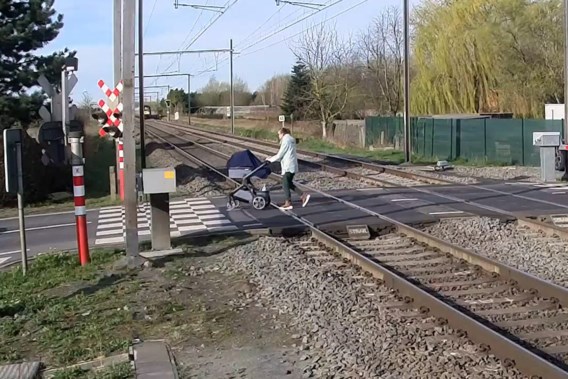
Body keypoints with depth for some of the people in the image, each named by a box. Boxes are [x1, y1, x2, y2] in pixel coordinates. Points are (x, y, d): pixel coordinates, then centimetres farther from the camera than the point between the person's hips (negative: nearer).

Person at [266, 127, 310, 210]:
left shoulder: (286, 141, -12)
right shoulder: (290, 140, 17)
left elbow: (280, 155, -12)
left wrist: (271, 159, 1)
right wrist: (272, 158, 20)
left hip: (288, 167, -9)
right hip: (292, 166, 9)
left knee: (285, 184, -1)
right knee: (289, 183, 15)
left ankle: (288, 203, 4)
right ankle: (303, 195, 9)